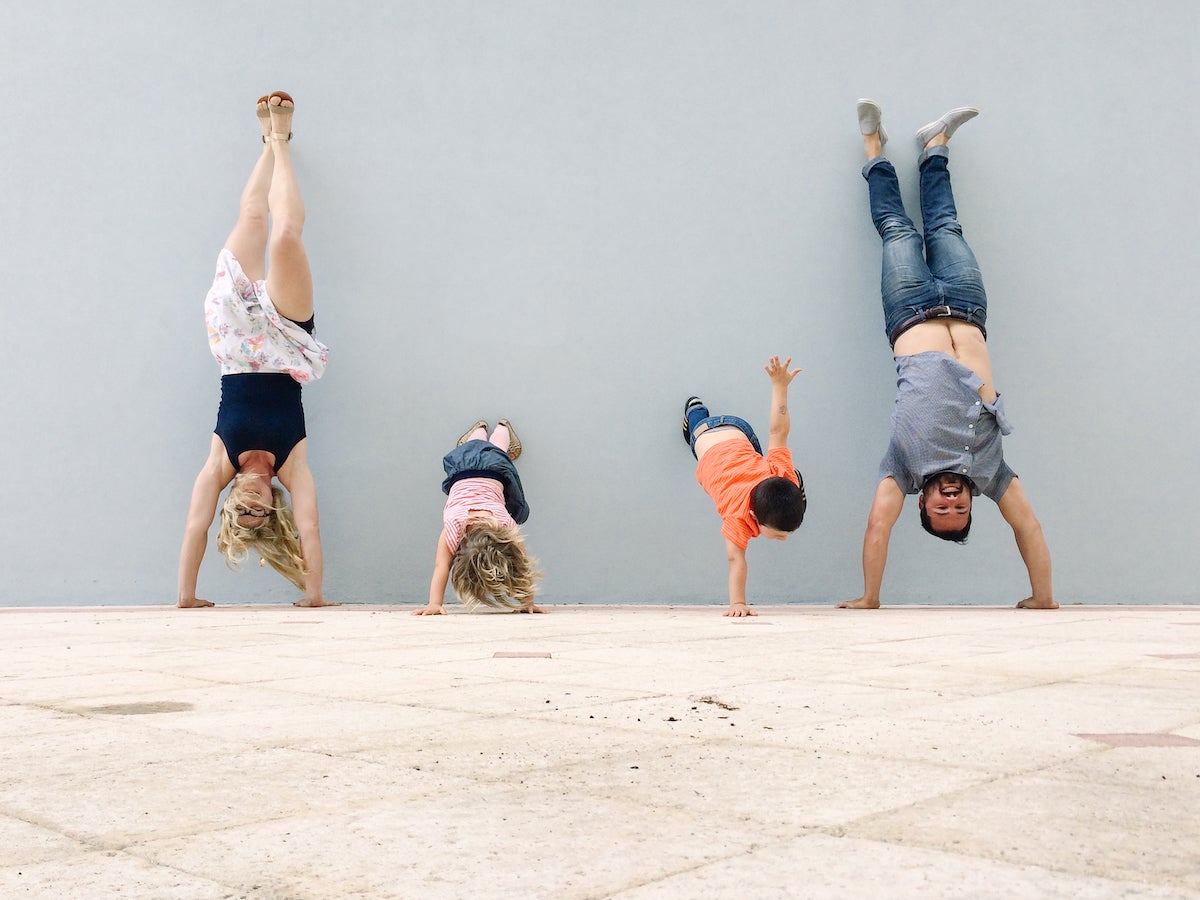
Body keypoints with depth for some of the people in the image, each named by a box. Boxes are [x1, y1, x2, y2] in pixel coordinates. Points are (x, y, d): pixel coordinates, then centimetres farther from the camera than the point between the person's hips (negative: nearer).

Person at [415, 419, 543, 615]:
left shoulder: (508, 524, -44)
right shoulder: (454, 524, -46)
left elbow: (522, 563, -36)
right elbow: (441, 565, -49)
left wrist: (528, 603, -38)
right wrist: (434, 604, -59)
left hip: (497, 468, -1)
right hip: (462, 469, 1)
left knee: (495, 448, 39)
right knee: (476, 446, 39)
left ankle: (502, 426, 70)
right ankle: (481, 428, 71)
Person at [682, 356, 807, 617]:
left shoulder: (781, 475, -41)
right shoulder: (738, 517, -48)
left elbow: (778, 432, -37)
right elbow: (736, 560, -49)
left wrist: (780, 385, -33)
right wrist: (737, 604, -58)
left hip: (737, 429, 2)